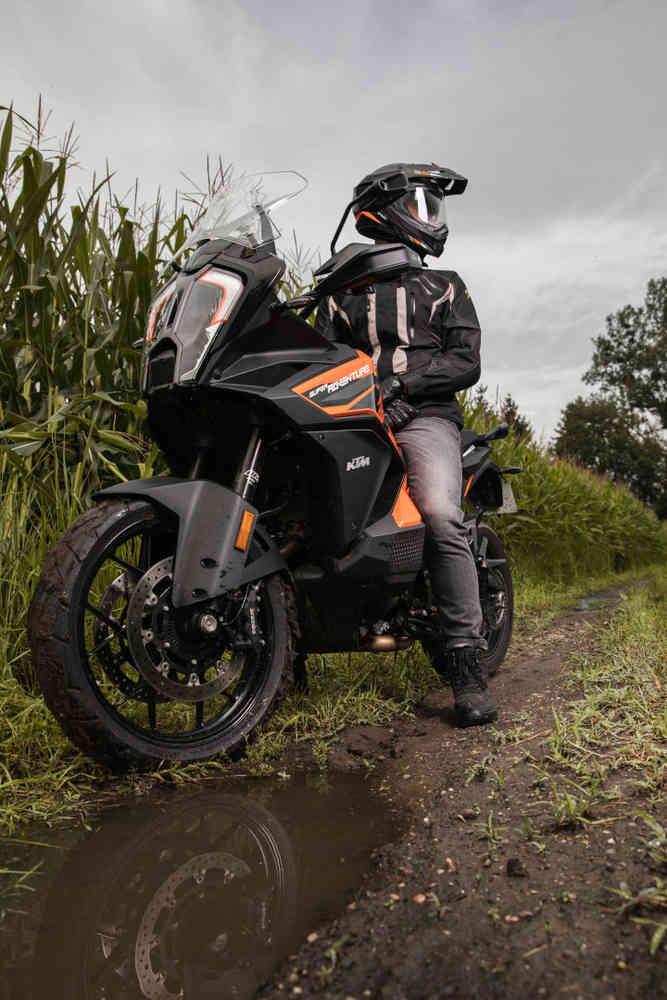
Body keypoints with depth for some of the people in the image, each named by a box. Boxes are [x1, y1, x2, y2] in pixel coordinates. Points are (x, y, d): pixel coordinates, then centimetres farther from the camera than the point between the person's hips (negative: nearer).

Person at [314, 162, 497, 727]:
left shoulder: (444, 288, 20)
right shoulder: (340, 293, 24)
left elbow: (466, 362, 6)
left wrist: (400, 381, -10)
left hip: (423, 417, -2)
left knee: (441, 517, -27)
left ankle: (465, 658, -19)